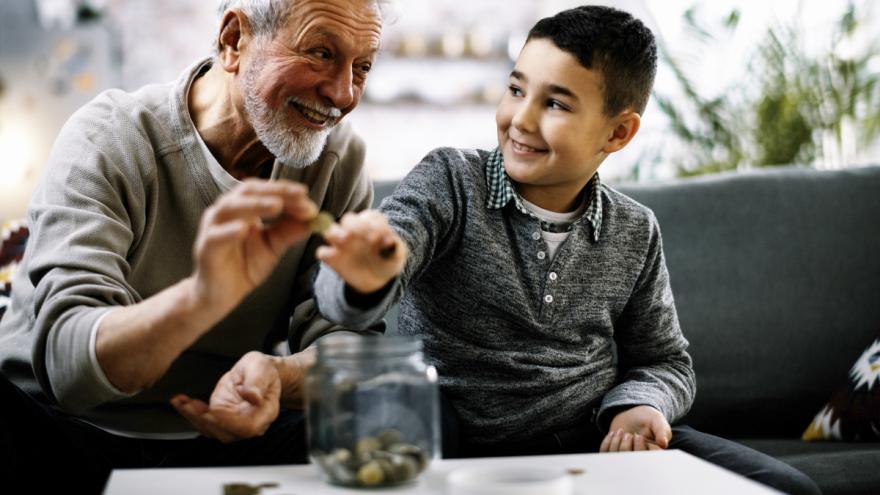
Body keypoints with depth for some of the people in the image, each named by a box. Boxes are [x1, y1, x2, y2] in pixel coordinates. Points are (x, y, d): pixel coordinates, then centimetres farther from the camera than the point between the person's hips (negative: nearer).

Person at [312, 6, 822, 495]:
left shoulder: (636, 233, 5)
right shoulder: (450, 181, -6)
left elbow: (664, 361, 16)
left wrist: (637, 406, -8)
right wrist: (369, 277, -48)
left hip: (598, 441, 3)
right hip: (466, 444, -3)